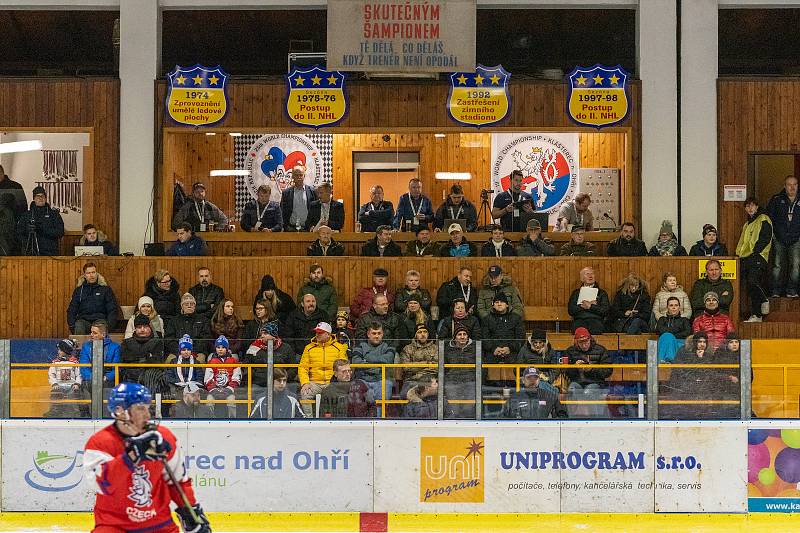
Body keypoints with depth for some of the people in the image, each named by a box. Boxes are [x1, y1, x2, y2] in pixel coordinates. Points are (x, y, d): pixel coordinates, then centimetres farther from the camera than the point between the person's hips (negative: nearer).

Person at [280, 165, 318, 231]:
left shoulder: (312, 191, 5)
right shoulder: (286, 193, 8)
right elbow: (283, 213, 8)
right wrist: (285, 227, -2)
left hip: (307, 228, -1)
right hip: (291, 228, 1)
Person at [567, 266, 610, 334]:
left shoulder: (602, 293, 19)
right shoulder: (576, 293, 21)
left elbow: (605, 311, 6)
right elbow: (571, 310, 7)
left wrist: (590, 306, -5)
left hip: (596, 320, 0)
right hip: (580, 320, 0)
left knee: (595, 328, -35)